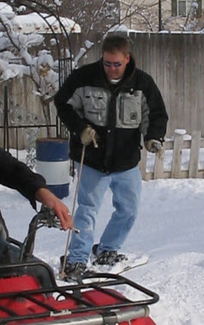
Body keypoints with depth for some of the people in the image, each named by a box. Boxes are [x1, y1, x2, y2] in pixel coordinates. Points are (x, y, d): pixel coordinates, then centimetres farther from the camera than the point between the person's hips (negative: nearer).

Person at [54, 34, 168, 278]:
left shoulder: (142, 83, -6)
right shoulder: (84, 77, -10)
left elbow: (157, 115, 2)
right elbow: (63, 103, 1)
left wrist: (153, 137, -18)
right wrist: (80, 128, -13)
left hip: (127, 162, 3)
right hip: (92, 161, -3)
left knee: (128, 210, 14)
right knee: (87, 209, -6)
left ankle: (107, 250, 34)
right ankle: (76, 260, 5)